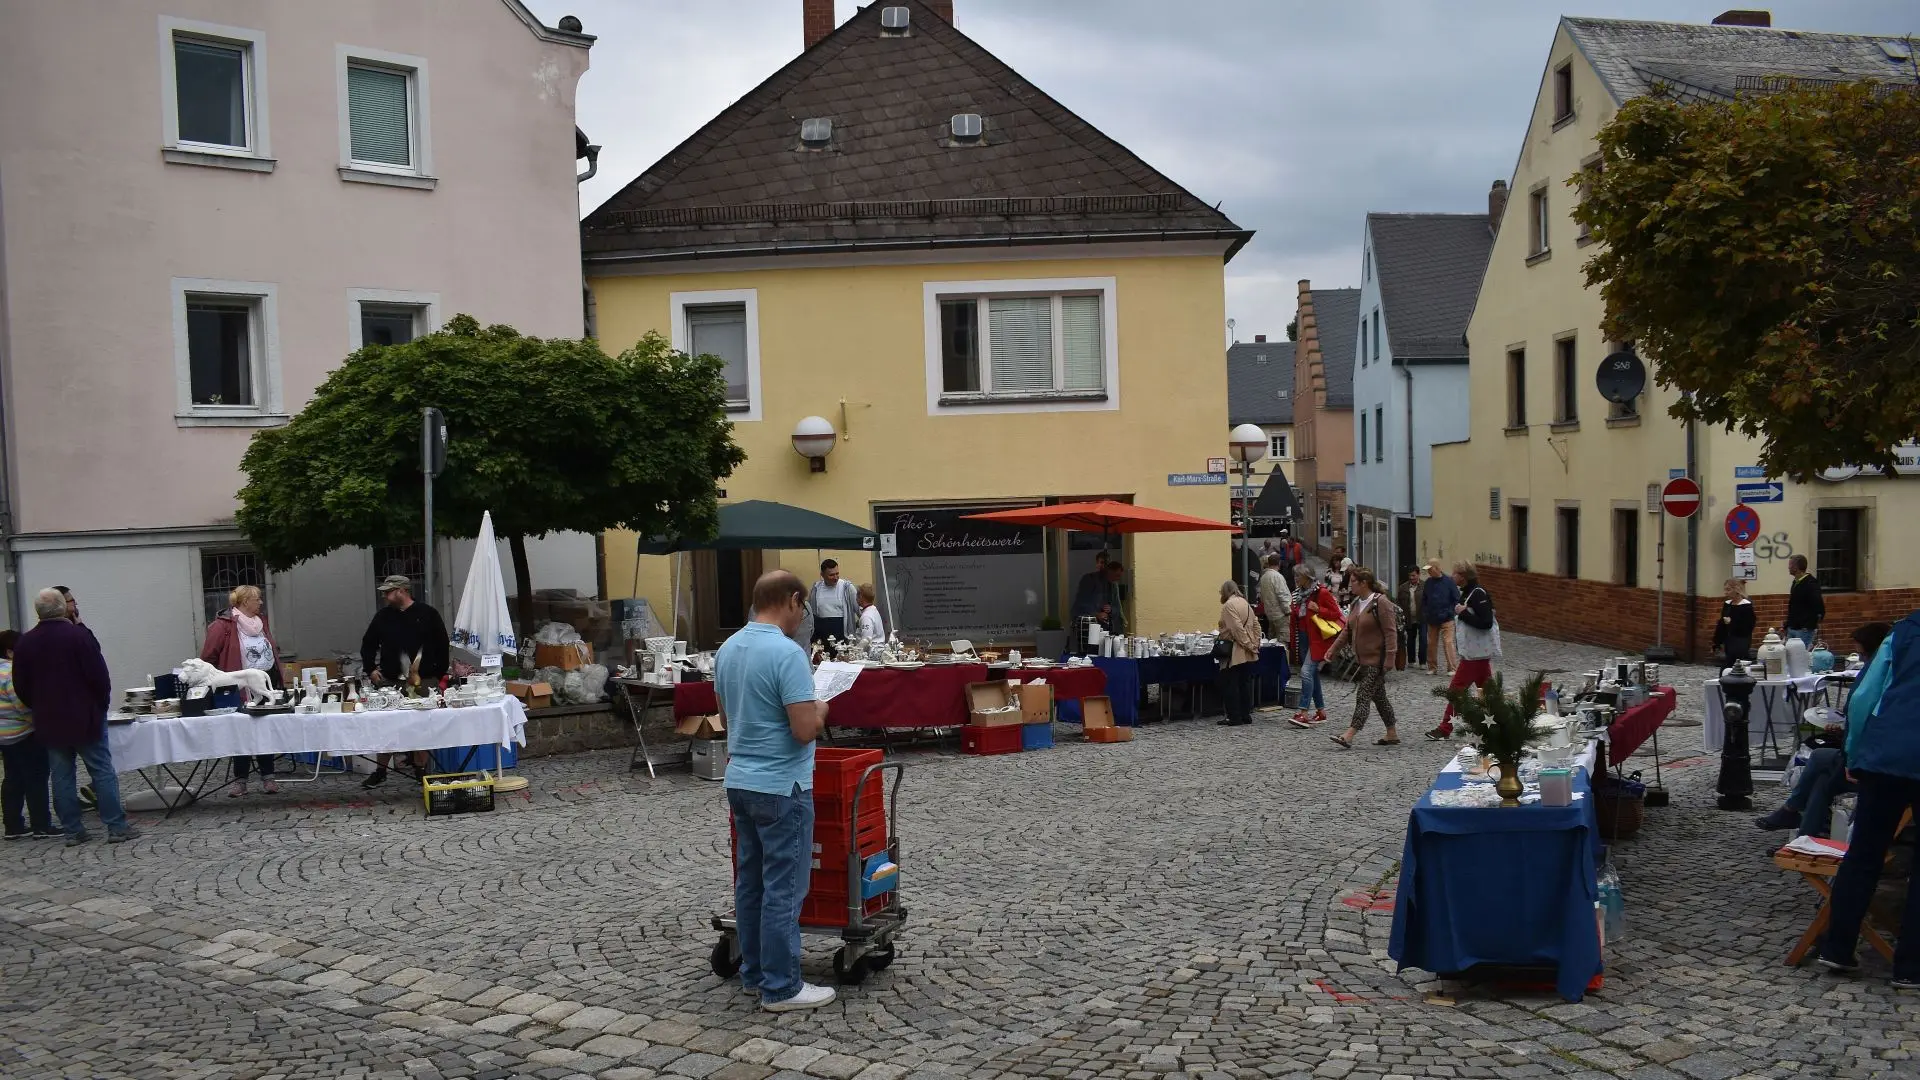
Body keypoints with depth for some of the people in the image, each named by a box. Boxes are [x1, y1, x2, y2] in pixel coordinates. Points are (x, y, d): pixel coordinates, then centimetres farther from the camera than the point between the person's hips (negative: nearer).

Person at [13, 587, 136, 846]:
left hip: (49, 722, 4)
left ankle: (73, 830, 11)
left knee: (62, 777, 9)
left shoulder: (24, 643, 2)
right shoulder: (79, 636, -13)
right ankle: (117, 827, -1)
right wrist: (102, 704, 2)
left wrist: (40, 708, 19)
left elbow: (20, 687, 7)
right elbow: (99, 676, -13)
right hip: (85, 718, -4)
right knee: (102, 772, 0)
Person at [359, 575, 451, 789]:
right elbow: (368, 645, 19)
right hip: (390, 682, 3)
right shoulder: (383, 616, 9)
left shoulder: (427, 614, -1)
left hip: (423, 682, -3)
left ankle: (420, 771, 14)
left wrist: (440, 675, -4)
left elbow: (442, 646, 1)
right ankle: (379, 772, 13)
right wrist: (371, 669, 5)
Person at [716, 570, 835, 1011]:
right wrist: (820, 710, -3)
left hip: (740, 781, 9)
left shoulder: (728, 649, 7)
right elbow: (805, 729, -22)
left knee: (750, 881, 15)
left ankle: (754, 972, 24)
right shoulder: (787, 653, -20)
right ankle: (781, 987, 4)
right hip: (780, 786, -9)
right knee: (783, 889, -2)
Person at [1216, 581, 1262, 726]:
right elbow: (1256, 625, 13)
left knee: (1230, 686, -2)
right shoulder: (1245, 603, 14)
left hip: (1235, 654, -9)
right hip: (1248, 654, 9)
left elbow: (1237, 628, -20)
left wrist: (1248, 645, -14)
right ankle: (1246, 715, 16)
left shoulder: (1228, 605, -13)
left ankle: (1234, 718, -2)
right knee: (1245, 684, 13)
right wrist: (1255, 644, 9)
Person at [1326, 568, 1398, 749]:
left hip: (1377, 660, -9)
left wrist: (1389, 659, -22)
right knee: (1379, 697, 15)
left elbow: (1390, 632, -18)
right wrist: (1333, 649, 7)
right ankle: (1392, 734, 24)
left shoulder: (1380, 603, -15)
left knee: (1363, 696, -11)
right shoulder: (1356, 603, 11)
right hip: (1363, 659, 9)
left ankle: (1348, 736, -15)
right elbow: (1347, 630, 15)